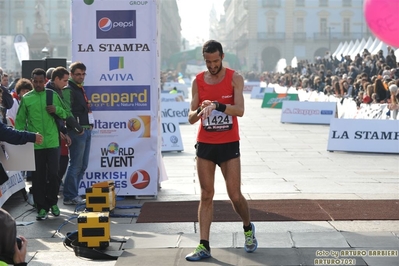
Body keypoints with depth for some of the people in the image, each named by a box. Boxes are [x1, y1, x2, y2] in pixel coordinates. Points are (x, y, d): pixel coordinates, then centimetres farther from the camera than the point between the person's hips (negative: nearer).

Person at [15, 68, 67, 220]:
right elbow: (20, 121, 6)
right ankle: (41, 207, 12)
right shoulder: (26, 98, 3)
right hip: (35, 144, 0)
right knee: (38, 177, 3)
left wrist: (57, 110, -9)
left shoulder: (53, 95, 6)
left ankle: (52, 202, 20)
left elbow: (65, 115, 11)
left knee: (53, 174, 0)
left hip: (52, 142, 0)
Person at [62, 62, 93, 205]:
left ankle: (73, 193, 18)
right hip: (77, 131, -9)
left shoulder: (80, 89, 19)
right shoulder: (68, 90, -9)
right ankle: (70, 197, -2)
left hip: (86, 130, 9)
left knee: (83, 165, 12)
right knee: (76, 165, -7)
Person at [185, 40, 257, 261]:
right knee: (206, 195, 3)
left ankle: (248, 229, 28)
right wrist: (200, 111, -23)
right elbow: (191, 118, 0)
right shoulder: (198, 81, 2)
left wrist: (217, 105, -34)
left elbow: (240, 110, -18)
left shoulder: (235, 78, -5)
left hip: (229, 144, -2)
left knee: (235, 195, -1)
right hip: (205, 144, 2)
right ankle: (204, 246, 5)